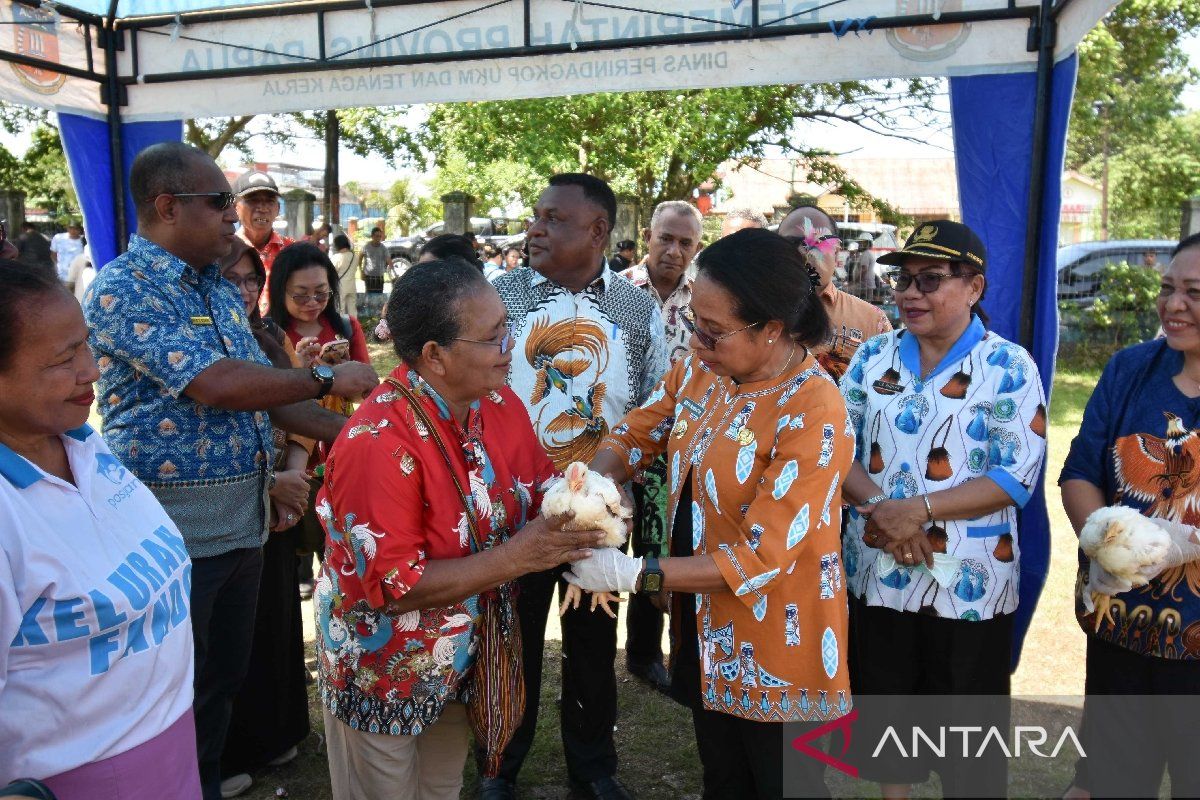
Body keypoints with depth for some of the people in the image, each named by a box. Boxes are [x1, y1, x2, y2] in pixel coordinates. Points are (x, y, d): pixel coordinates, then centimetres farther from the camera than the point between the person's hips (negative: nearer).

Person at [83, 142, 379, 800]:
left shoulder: (220, 289, 11)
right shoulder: (123, 290, -15)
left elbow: (259, 388, 13)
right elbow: (216, 385, -25)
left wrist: (346, 432, 2)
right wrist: (327, 379, -14)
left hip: (243, 520, 8)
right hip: (176, 530, -8)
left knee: (226, 677, 21)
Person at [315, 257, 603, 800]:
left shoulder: (498, 403, -9)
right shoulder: (378, 442, -31)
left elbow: (538, 490, 2)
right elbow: (393, 586, -30)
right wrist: (517, 556, -33)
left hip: (458, 659, 6)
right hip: (380, 671, -6)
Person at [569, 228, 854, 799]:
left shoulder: (814, 416, -27)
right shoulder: (701, 370, -4)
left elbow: (760, 557, -27)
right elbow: (635, 433, 5)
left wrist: (632, 574, -26)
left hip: (773, 651, -6)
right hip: (703, 631, 7)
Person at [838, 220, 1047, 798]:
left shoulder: (1009, 367, -7)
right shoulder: (874, 356, 4)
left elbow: (1017, 477, -13)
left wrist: (921, 509, -22)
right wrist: (878, 507, -16)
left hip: (968, 585, -3)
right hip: (876, 573, 4)